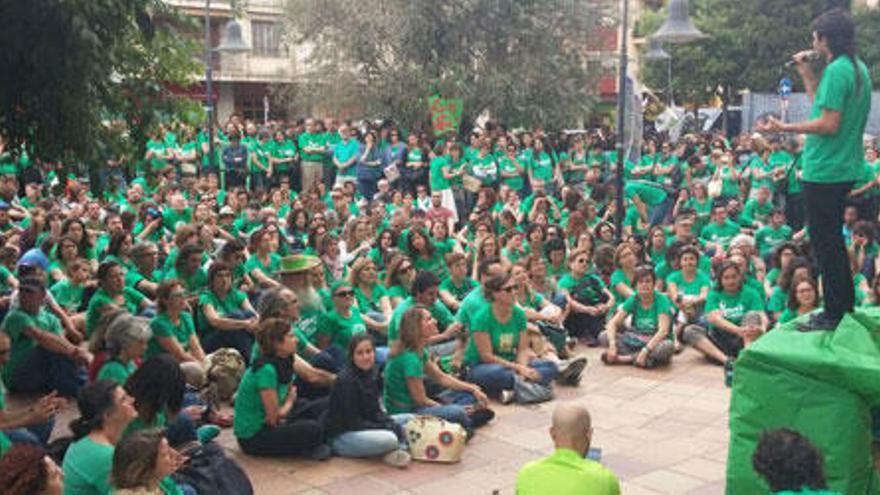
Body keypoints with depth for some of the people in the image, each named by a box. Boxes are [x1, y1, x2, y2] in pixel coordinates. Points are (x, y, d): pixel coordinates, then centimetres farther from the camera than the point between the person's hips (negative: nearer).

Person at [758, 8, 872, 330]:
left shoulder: (837, 71, -18)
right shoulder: (858, 68, 13)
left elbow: (829, 124, -23)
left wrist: (785, 128, -18)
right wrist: (807, 75, 18)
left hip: (825, 171, -10)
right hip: (845, 168, 10)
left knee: (824, 243, -2)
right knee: (833, 239, 20)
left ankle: (834, 314, 5)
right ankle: (846, 305, 29)